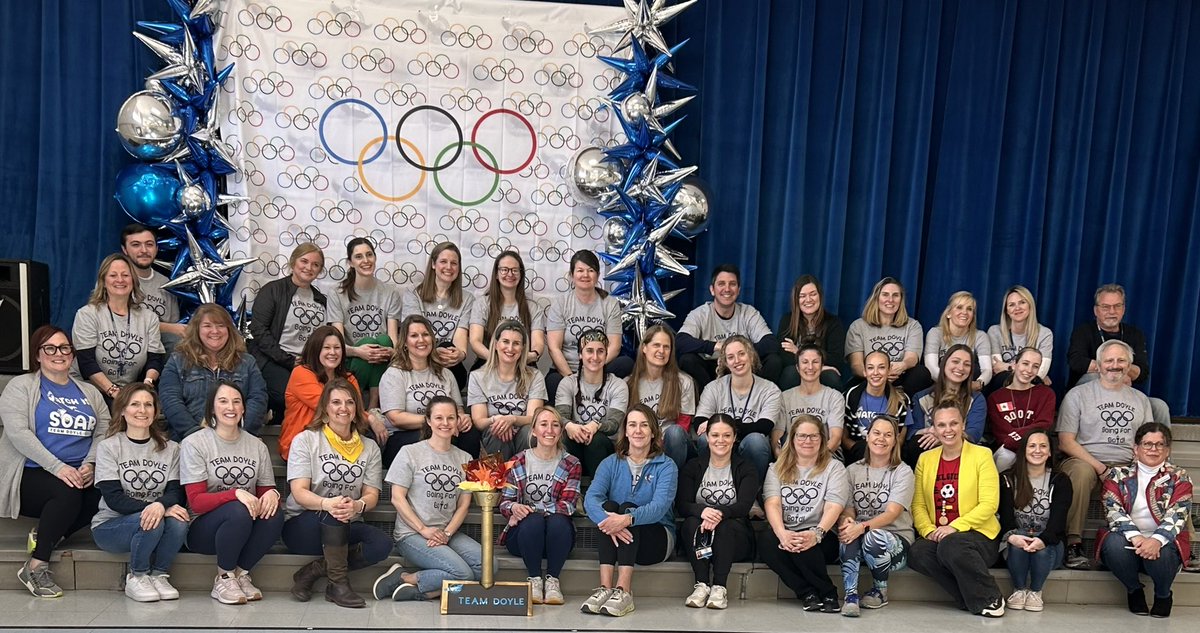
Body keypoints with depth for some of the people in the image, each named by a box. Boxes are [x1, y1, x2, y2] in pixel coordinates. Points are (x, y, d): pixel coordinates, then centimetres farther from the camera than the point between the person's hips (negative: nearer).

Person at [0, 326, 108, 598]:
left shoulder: (89, 392, 20)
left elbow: (103, 432, 9)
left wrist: (90, 465, -13)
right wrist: (57, 467, -20)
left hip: (81, 475, 4)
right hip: (34, 474, -4)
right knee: (68, 493, -35)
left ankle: (48, 534, -12)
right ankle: (36, 566, -24)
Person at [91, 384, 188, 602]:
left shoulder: (170, 448, 7)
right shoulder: (108, 447, -2)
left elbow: (176, 492, -5)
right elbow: (113, 498, -13)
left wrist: (160, 505, -30)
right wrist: (157, 509, -27)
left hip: (157, 519, 2)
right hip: (110, 525, -2)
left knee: (179, 522, -31)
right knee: (151, 522, -33)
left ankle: (158, 575, -7)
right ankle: (136, 578, -8)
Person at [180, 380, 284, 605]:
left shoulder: (257, 445, 9)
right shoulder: (194, 443, -4)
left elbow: (266, 490, 7)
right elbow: (196, 501, -11)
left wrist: (272, 494, -19)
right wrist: (235, 493, -29)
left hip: (247, 528, 4)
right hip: (203, 528, -3)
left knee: (274, 515, -28)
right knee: (239, 511, -34)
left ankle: (241, 573, -6)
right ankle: (223, 578, -11)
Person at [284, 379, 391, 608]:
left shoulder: (370, 448, 9)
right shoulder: (305, 440, 0)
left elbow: (371, 495, -1)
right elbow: (299, 492, -11)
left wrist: (358, 506, -28)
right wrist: (326, 504, -35)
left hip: (346, 529, 3)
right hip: (301, 525, -3)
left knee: (382, 545, -26)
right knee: (333, 512, -35)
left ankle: (313, 571, -15)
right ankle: (339, 583, -24)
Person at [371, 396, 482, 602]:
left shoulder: (464, 459, 12)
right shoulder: (410, 453, 0)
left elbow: (464, 504, 9)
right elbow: (397, 498, -4)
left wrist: (447, 533, -8)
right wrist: (424, 530, -13)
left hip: (448, 533, 6)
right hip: (411, 534, -5)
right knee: (462, 573, -26)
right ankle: (402, 578, -6)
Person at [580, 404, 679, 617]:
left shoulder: (666, 466, -2)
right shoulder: (611, 463, 6)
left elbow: (660, 506, -20)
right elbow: (591, 498, -12)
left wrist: (628, 518, -40)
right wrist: (608, 521, -35)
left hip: (656, 539, -2)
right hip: (616, 539, 2)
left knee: (627, 507, -28)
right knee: (609, 506, -26)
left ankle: (623, 591, -40)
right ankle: (605, 588, -37)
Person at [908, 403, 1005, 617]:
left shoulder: (981, 455, -1)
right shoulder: (925, 459, 12)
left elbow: (989, 505, -9)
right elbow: (918, 505, 7)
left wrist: (954, 527, -19)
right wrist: (928, 530, -12)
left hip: (978, 535, -3)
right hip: (937, 536, 4)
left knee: (950, 545, -35)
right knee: (917, 553, -28)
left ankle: (990, 599, -10)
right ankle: (970, 598, -10)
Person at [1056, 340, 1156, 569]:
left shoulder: (1140, 399, 20)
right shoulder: (1078, 395, 6)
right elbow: (1066, 442, -1)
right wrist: (1100, 468, -13)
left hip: (1127, 466, 4)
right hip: (1085, 461, -4)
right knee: (1081, 471, -38)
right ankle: (1074, 544, -32)